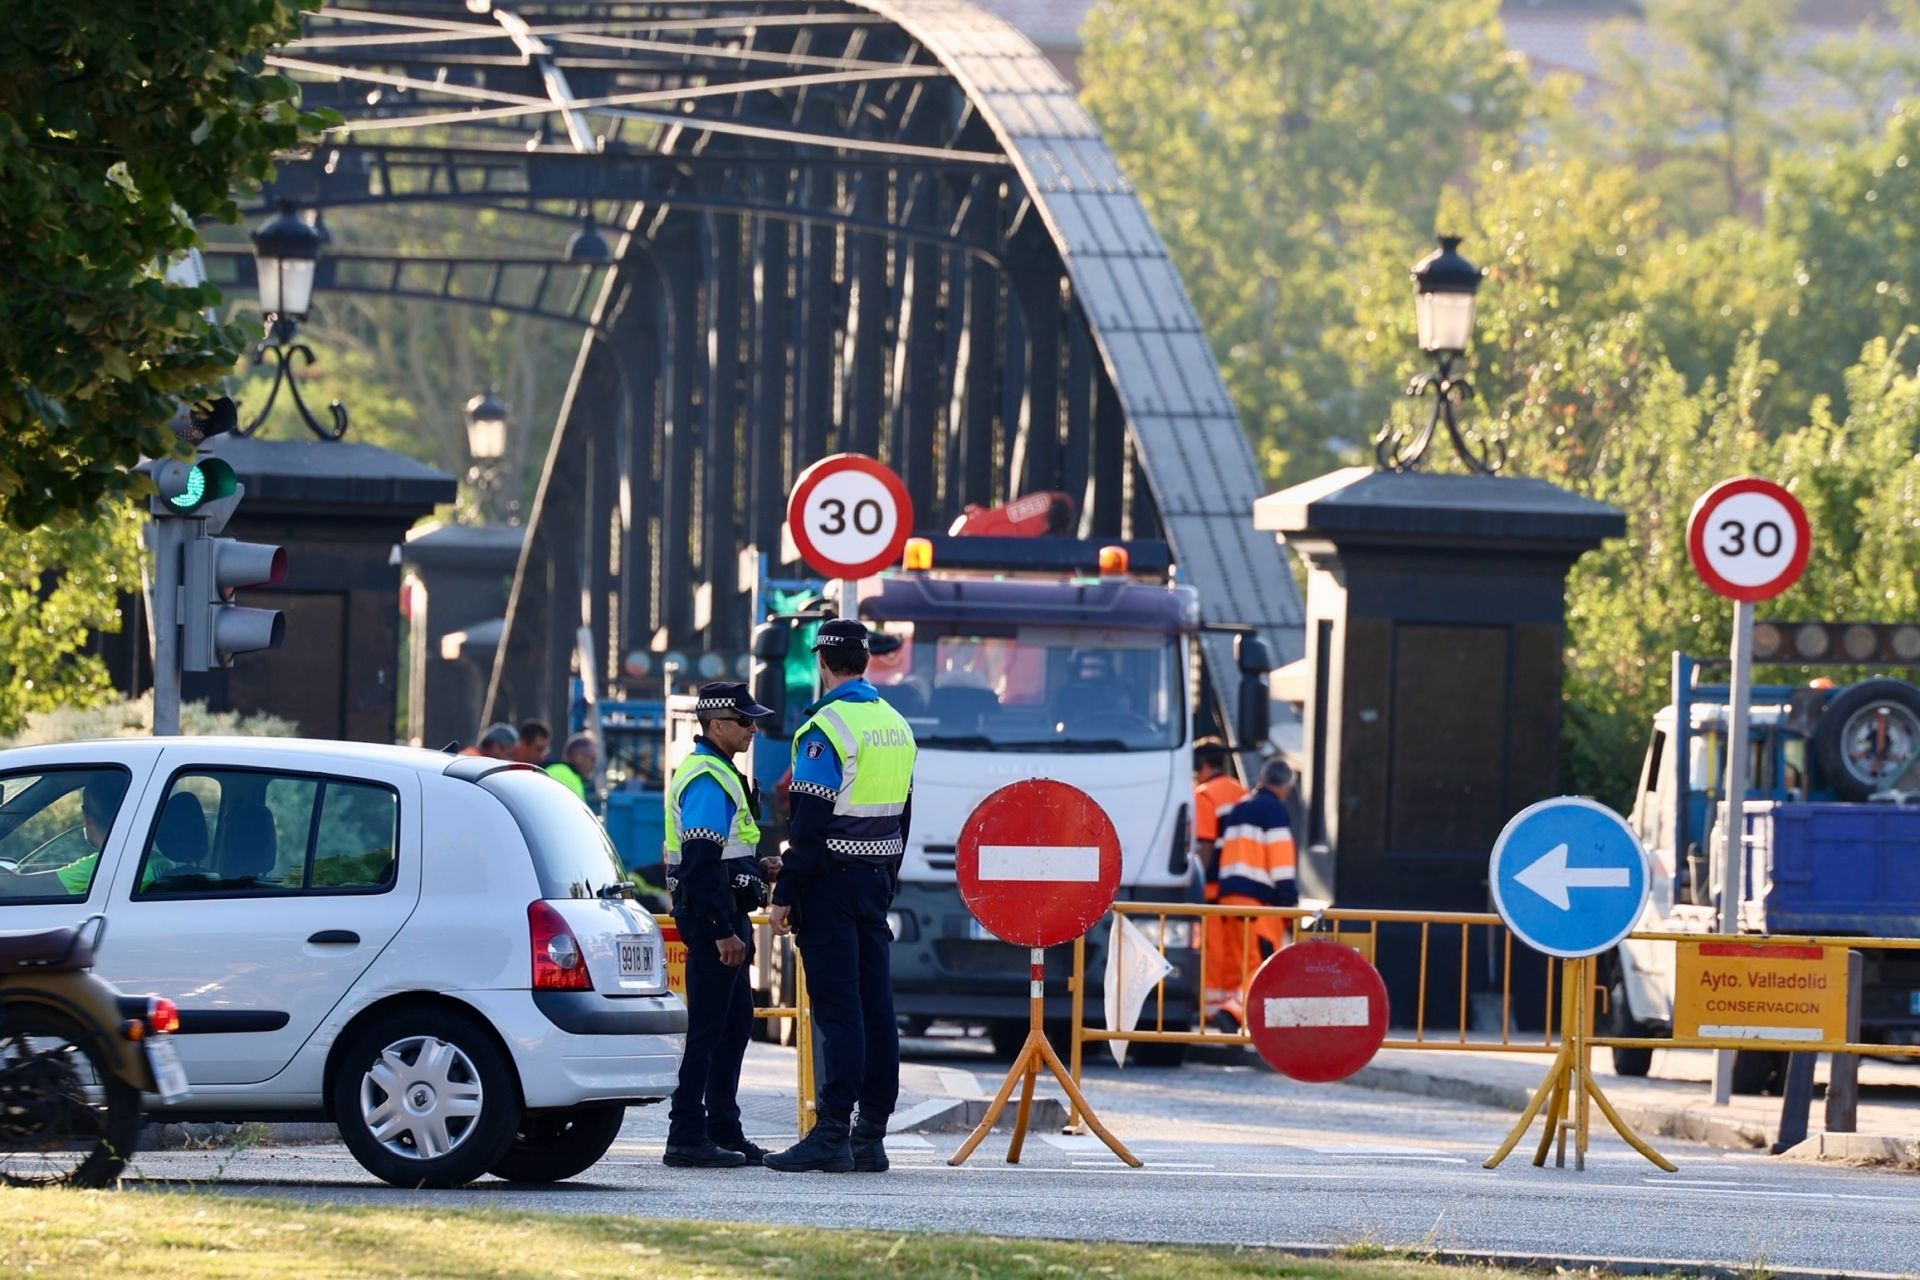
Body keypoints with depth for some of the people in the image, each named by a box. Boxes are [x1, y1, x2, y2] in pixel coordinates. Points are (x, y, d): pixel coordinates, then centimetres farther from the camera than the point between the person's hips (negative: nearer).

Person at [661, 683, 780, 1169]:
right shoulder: (706, 780, -15)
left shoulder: (719, 774, 19)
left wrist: (757, 867, 14)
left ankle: (724, 1132, 21)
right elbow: (702, 864, -23)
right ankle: (687, 1138, -8)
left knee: (736, 1023, 15)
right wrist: (723, 932, -25)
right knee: (708, 1029, -9)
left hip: (724, 916, 11)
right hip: (712, 914, -11)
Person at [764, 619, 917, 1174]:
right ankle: (871, 1134, 10)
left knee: (836, 1005, -9)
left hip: (832, 879, -8)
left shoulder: (826, 728, -13)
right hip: (876, 879, 8)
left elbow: (810, 822, -17)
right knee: (875, 1004, 8)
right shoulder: (895, 726, 12)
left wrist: (785, 894, -14)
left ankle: (832, 1133, -11)